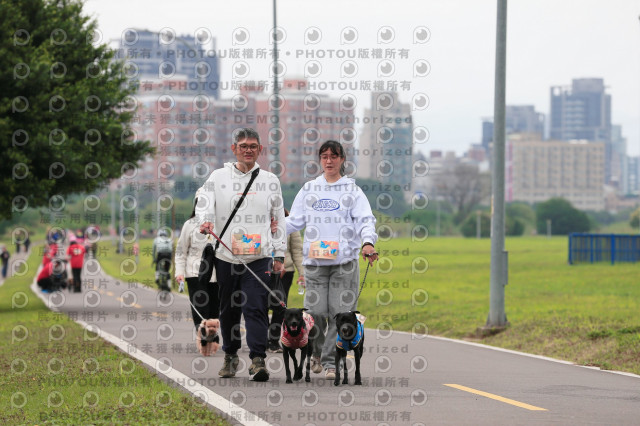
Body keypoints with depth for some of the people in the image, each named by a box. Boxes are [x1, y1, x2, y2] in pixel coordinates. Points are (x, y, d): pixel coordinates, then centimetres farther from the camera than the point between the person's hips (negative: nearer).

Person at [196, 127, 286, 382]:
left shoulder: (270, 181, 11)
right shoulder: (219, 177, 8)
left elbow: (279, 220, 14)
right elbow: (205, 203, -4)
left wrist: (279, 255, 9)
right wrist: (205, 221, -27)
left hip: (259, 257, -1)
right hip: (226, 256, 1)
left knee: (255, 308, -13)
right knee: (228, 310, 10)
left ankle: (258, 360, -16)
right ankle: (230, 356, 26)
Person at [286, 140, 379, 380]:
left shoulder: (352, 190, 9)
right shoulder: (309, 190, 16)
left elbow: (365, 220, -1)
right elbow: (294, 221, 17)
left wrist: (367, 242, -20)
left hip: (345, 261, -1)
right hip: (315, 260, 1)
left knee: (340, 312, -7)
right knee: (315, 311, -5)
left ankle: (331, 362, -2)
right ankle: (315, 351, 21)